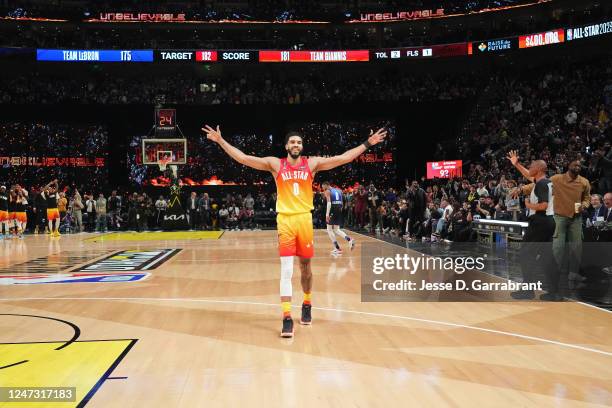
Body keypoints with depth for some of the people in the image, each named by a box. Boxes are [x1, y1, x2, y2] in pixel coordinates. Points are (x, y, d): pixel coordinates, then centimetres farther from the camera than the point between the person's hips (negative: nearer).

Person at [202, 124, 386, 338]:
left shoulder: (312, 163, 3)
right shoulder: (275, 164, 1)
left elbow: (345, 158, 1)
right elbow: (243, 158, -2)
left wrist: (367, 143, -2)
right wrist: (220, 141, -8)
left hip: (305, 219, 2)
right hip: (285, 220, -2)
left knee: (305, 267, 13)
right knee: (286, 270, -8)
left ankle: (307, 305, 36)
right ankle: (287, 318, -7)